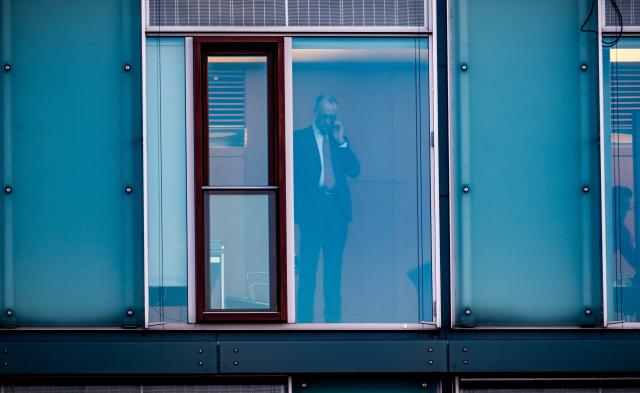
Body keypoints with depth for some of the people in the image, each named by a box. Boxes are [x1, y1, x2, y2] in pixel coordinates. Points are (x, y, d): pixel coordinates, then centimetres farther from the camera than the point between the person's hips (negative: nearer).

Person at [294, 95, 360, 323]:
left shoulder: (340, 140, 14)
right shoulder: (299, 138, 4)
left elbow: (354, 171, 4)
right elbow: (293, 175, 1)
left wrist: (341, 141, -3)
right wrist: (295, 207, -8)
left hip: (338, 207, 3)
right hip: (312, 207, -3)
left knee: (334, 266, 6)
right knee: (308, 265, -5)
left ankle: (333, 317, 11)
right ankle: (304, 318, -1)